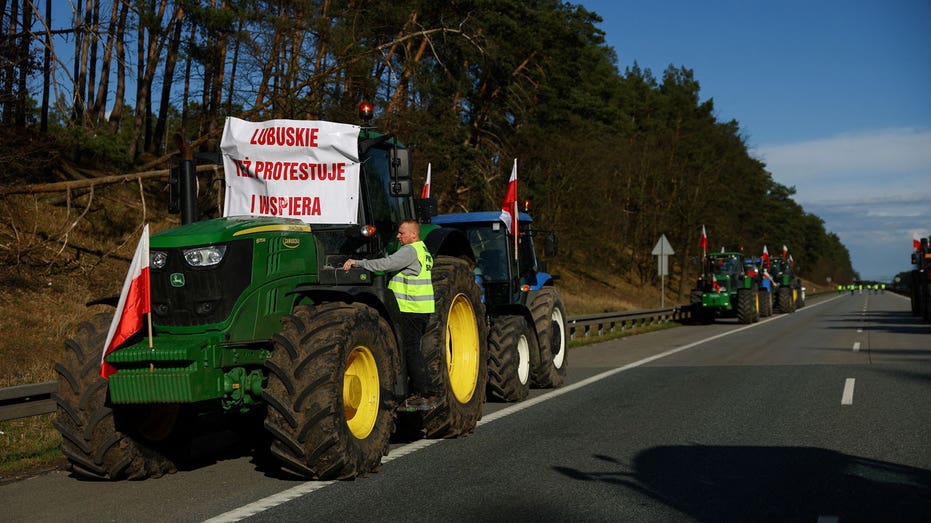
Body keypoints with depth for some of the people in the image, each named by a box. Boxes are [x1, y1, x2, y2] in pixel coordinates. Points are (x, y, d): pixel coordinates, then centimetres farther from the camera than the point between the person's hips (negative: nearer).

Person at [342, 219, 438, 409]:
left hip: (410, 309, -10)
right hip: (421, 309, 10)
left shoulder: (410, 251, -13)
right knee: (412, 349, 14)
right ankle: (418, 392, 17)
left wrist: (357, 263, -21)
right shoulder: (422, 251, 19)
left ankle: (428, 394, -7)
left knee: (411, 350, -7)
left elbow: (386, 264, -23)